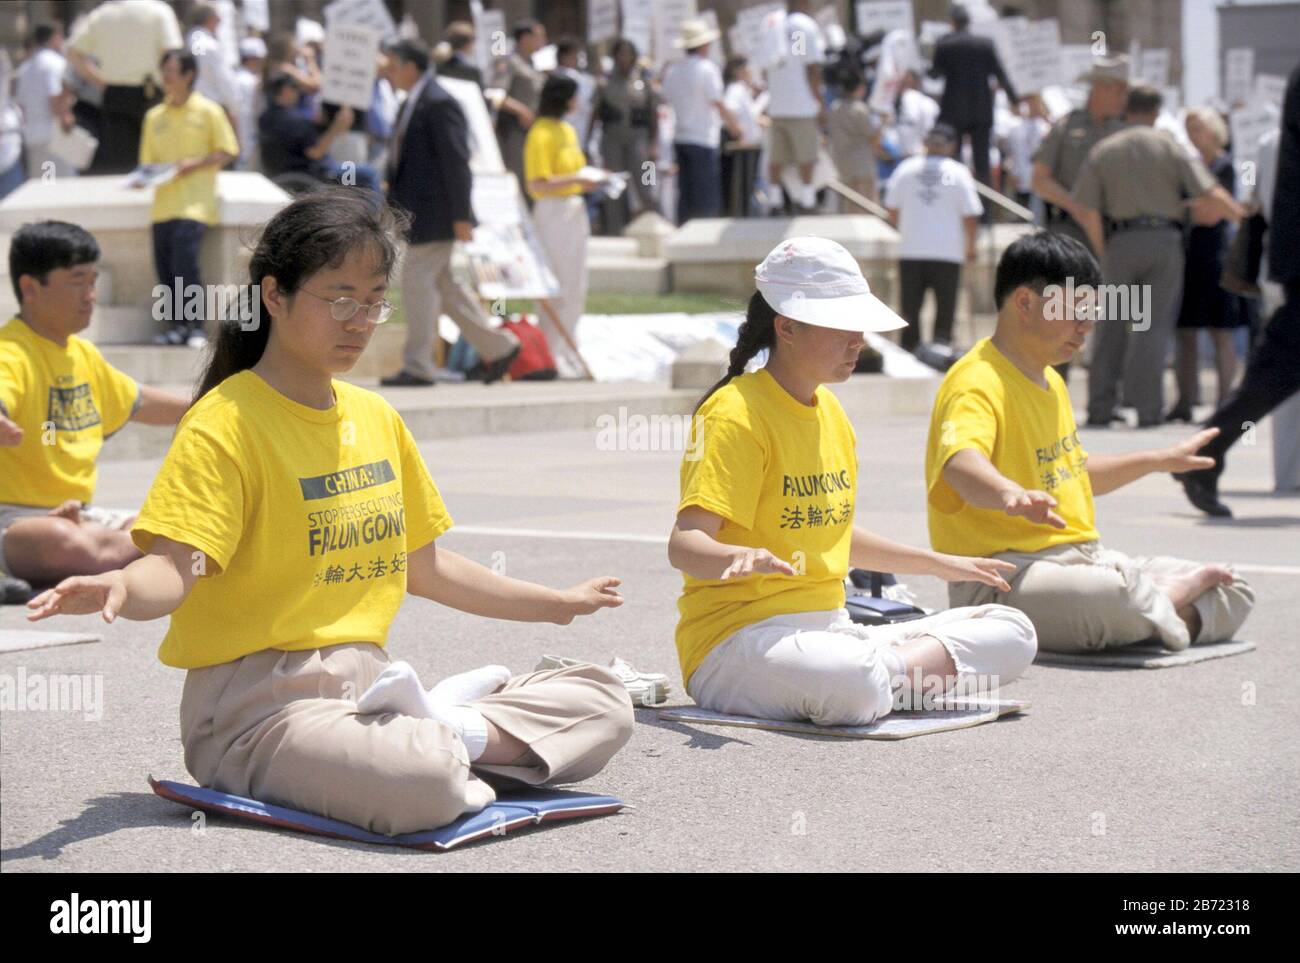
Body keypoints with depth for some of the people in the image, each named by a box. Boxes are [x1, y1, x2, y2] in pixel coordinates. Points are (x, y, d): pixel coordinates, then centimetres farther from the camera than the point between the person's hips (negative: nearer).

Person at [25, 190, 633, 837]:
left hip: (369, 685, 8)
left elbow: (424, 566, 24)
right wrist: (121, 588, -45)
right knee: (421, 786, -39)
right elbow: (171, 569, -21)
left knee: (605, 706, 1)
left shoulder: (376, 418, 14)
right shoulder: (225, 424, -9)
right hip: (258, 703, -8)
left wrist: (557, 605, 31)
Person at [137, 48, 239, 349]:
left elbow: (228, 152, -1)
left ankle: (196, 328, -6)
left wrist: (194, 164, -14)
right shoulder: (154, 116, 15)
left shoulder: (208, 111, 0)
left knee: (184, 262, -16)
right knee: (164, 266, 1)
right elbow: (148, 160, 20)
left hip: (195, 202, -5)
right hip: (163, 202, 5)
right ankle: (176, 326, 12)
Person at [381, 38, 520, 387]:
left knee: (417, 280, -7)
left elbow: (456, 162, -19)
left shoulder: (439, 104, -16)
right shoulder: (412, 103, 14)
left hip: (434, 212, -10)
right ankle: (497, 346, 22)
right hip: (417, 212, 10)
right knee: (442, 283, 14)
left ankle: (417, 367, 0)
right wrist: (393, 203, 20)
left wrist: (461, 216, -21)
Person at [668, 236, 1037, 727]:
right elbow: (684, 545, -22)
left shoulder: (829, 412, 15)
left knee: (1012, 634, 0)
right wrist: (742, 557, -44)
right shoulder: (736, 415, -13)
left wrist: (939, 564, 33)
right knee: (856, 685, -41)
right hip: (739, 637, -9)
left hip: (832, 630, 9)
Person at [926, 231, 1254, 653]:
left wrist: (1161, 459, 41)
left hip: (1085, 557, 9)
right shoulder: (978, 384, -16)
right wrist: (1011, 494, -59)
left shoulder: (1050, 381, 18)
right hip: (1004, 580, -9)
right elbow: (962, 461, -38)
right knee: (1126, 603, -35)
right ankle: (1178, 591, -5)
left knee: (1234, 591, 6)